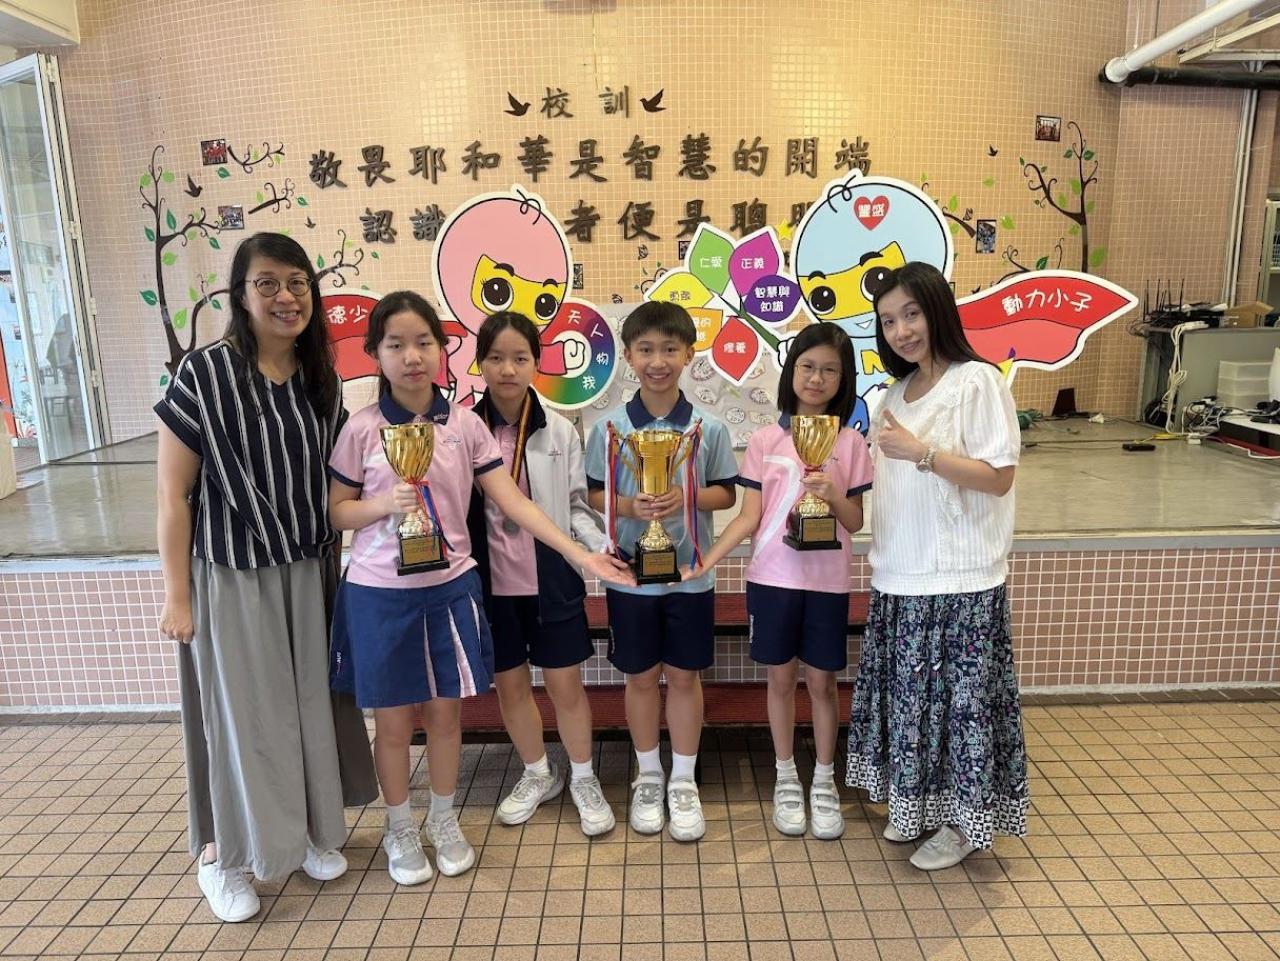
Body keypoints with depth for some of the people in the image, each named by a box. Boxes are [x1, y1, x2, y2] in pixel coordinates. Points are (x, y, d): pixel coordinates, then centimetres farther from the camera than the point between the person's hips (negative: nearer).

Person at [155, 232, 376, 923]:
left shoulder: (321, 380, 2)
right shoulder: (204, 374, -13)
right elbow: (172, 496, -10)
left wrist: (335, 566, 9)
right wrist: (176, 596, -10)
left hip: (309, 574, 5)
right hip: (231, 577, -4)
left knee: (309, 702, 14)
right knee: (238, 711, 8)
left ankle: (308, 829, 36)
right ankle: (220, 851, 31)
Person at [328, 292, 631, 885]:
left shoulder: (465, 425, -3)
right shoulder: (362, 429, -6)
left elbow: (513, 501, -5)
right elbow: (336, 512, 0)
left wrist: (580, 554, -12)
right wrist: (386, 503, -20)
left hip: (450, 588, 2)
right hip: (380, 593, -1)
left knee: (446, 711, 13)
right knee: (394, 720, 11)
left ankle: (444, 822, 37)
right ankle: (400, 832, 34)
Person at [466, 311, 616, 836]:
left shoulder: (559, 431, -6)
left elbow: (577, 507, 0)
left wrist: (608, 550, -15)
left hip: (551, 580, -1)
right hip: (492, 584, 1)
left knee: (565, 684, 8)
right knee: (509, 684, 15)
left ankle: (583, 780, 31)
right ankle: (537, 774, 39)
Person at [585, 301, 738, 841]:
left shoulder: (708, 428, -4)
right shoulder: (610, 427, -4)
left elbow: (726, 493, 2)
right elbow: (595, 494, 1)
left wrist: (687, 498, -17)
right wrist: (630, 507, -19)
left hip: (690, 573, 0)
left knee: (684, 675, 11)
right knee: (641, 676, 13)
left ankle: (684, 783, 28)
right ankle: (648, 777, 32)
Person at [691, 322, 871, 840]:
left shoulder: (851, 443, 0)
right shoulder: (764, 441, -1)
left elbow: (856, 524, 1)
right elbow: (748, 517, -3)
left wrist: (833, 495, -20)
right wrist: (703, 562, -14)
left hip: (827, 581, 0)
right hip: (773, 578, 0)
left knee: (822, 681, 10)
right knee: (782, 678, 11)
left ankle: (824, 782, 28)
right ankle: (786, 778, 29)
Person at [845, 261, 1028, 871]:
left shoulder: (978, 382, -10)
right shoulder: (899, 391, 11)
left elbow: (998, 477, -15)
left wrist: (921, 451, -22)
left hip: (958, 580, -7)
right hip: (899, 577, 7)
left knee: (958, 698, 5)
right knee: (909, 695, 15)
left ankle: (965, 820, 23)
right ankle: (918, 804, 32)